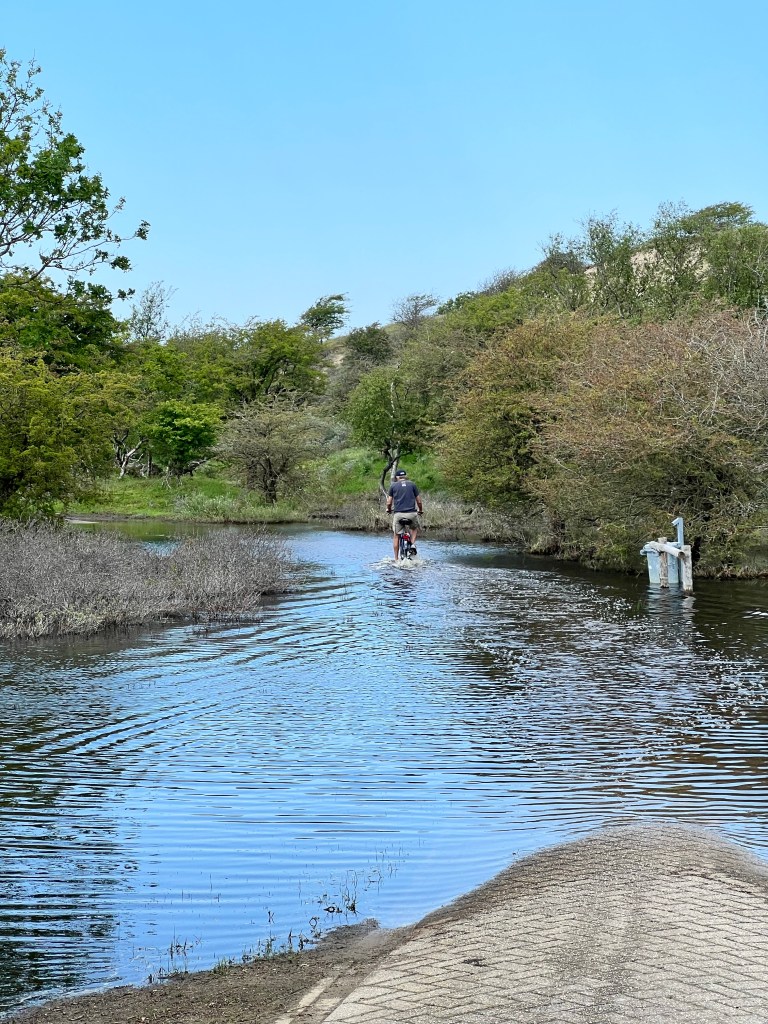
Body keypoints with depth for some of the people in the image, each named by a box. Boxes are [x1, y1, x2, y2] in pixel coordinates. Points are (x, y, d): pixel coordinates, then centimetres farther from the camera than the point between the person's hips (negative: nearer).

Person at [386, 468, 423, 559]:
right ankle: (413, 544, 5)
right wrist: (420, 510, 29)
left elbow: (389, 502, 7)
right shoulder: (412, 484, 10)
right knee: (415, 528, 29)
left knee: (396, 535, 12)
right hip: (411, 513, 1)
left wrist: (389, 509, 29)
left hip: (398, 514, -1)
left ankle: (396, 559, 10)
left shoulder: (393, 486, 8)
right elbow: (419, 501, 10)